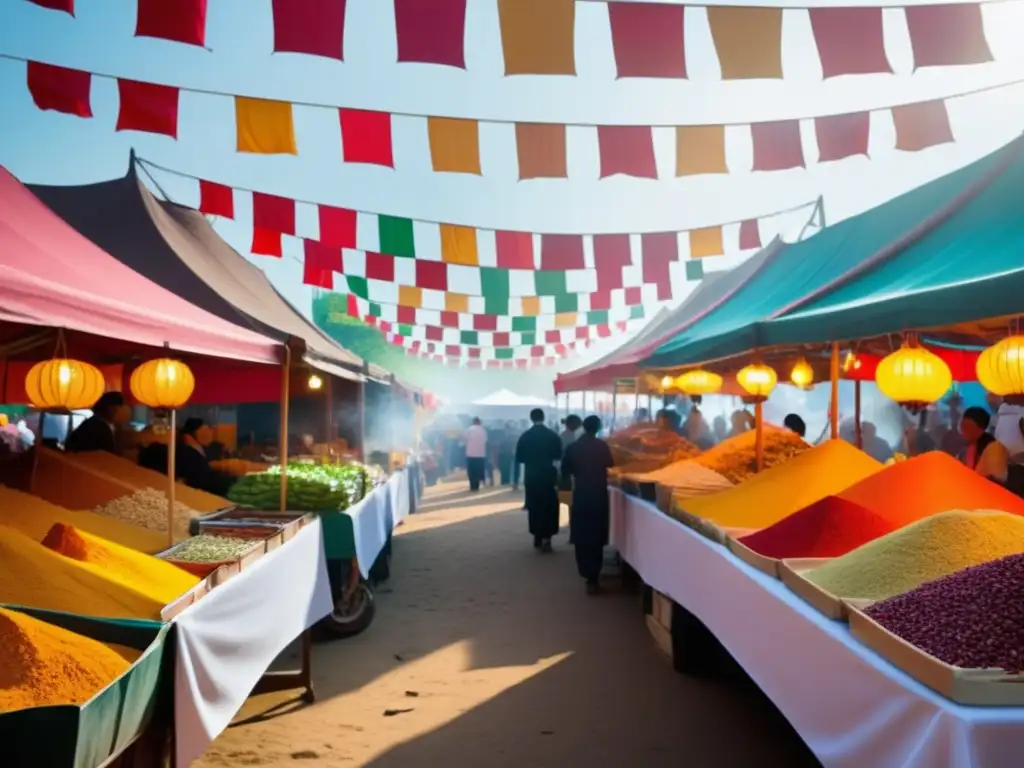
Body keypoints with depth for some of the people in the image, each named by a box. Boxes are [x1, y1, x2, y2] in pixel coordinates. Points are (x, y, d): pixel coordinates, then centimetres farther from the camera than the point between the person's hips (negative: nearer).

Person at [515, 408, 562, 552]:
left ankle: (538, 538, 17)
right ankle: (546, 538, -6)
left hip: (531, 476, 2)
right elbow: (558, 456, -3)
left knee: (534, 507, 12)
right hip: (548, 475, -2)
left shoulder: (525, 436, -3)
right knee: (549, 507, 5)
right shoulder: (552, 435, -6)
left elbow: (519, 458, -1)